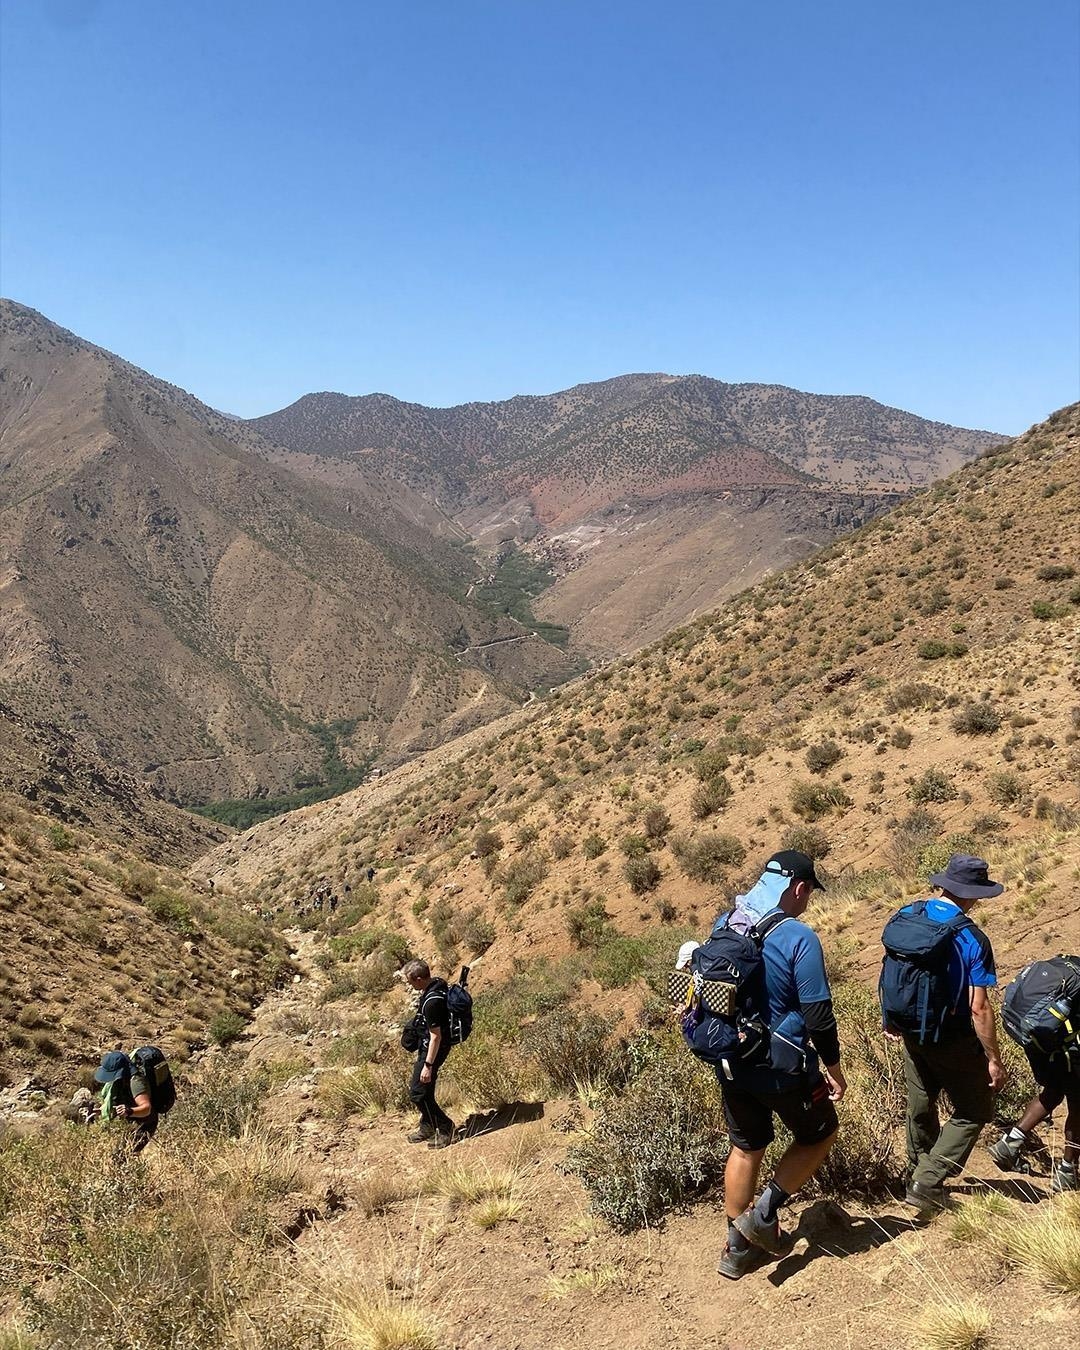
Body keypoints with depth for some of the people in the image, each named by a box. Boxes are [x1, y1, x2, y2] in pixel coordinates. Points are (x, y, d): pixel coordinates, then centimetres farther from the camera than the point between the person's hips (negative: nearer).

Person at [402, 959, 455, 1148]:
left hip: (433, 1048, -10)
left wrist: (428, 1065, -20)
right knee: (425, 1090, 20)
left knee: (417, 1092, -1)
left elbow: (436, 1036, -26)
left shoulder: (432, 1002, -31)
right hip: (427, 1045, 10)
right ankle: (427, 1127, 36)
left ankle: (445, 1127, 10)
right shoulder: (437, 984, -2)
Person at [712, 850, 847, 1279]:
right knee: (819, 1134, 19)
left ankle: (737, 1248, 30)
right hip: (782, 1066, -6)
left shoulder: (722, 926, 0)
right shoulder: (798, 937, -20)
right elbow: (818, 1014, -17)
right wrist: (834, 1068, -3)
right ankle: (764, 1214, 14)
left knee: (745, 1148, 21)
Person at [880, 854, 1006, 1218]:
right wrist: (994, 1060, -13)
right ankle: (926, 1184, 4)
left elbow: (890, 974, 5)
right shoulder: (972, 939, -23)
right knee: (973, 1114, 12)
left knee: (920, 1106, 24)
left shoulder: (903, 917, -6)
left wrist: (891, 1020, 19)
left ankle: (921, 1172, 44)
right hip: (954, 1042, -6)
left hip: (911, 1034, 6)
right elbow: (978, 1009, -23)